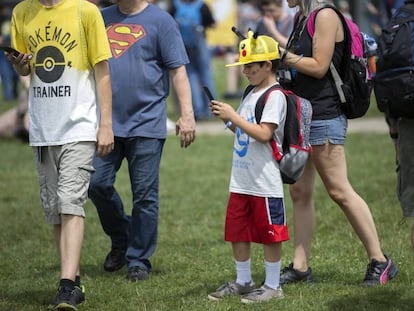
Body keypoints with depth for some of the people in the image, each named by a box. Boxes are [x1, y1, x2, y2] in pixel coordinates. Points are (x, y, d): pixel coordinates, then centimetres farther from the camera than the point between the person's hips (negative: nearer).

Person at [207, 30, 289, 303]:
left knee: (269, 233, 1)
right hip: (241, 179, 9)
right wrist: (227, 118, 5)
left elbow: (264, 134, -22)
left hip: (265, 181, -9)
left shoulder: (275, 96, -13)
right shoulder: (251, 94, 16)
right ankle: (243, 281, 25)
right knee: (237, 231, 13)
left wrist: (233, 116, -20)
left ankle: (272, 285, 9)